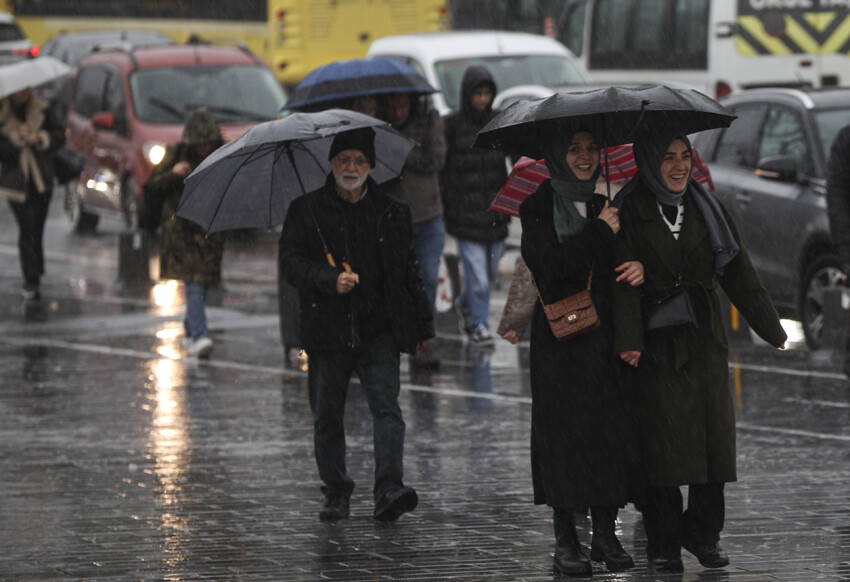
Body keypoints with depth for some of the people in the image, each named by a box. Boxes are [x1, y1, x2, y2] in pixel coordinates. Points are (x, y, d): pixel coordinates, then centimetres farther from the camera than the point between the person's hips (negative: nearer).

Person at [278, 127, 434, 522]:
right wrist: (330, 280, -18)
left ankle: (389, 490, -20)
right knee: (327, 417, 6)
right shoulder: (306, 211, 6)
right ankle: (336, 493, 19)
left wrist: (421, 325, 17)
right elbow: (290, 262, -2)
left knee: (386, 406, -14)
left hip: (378, 330, 0)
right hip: (327, 330, 0)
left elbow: (409, 271, 17)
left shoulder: (391, 213, 11)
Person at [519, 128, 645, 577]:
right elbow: (550, 262, -17)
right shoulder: (538, 208, -2)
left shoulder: (602, 207, 14)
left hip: (605, 337, 5)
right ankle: (566, 542, 2)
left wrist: (640, 267, -8)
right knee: (567, 431, -4)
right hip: (561, 341, -5)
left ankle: (605, 535, 8)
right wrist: (600, 232, -11)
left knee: (612, 431, 0)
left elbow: (622, 261, 15)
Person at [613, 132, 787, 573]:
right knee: (662, 441, -4)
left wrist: (770, 328, 5)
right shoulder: (629, 213, -5)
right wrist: (629, 340, -26)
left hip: (705, 338, 4)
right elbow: (625, 282, -14)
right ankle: (663, 543, 4)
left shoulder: (706, 208, 9)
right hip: (656, 344, -4)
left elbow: (738, 272, 8)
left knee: (714, 435, 2)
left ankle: (704, 535, 13)